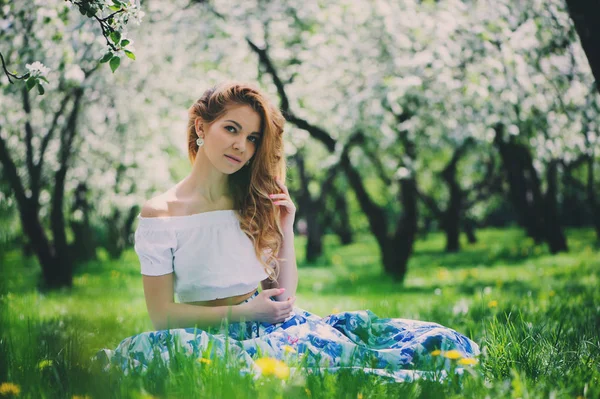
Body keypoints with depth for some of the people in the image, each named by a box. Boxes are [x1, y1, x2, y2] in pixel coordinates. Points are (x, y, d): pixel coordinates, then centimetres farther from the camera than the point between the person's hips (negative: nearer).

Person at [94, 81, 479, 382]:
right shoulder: (159, 214, 1)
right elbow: (163, 315, -3)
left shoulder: (256, 205, 14)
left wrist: (285, 230, 1)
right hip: (216, 334, -3)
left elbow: (285, 297, 11)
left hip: (279, 326, 3)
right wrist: (243, 312, -10)